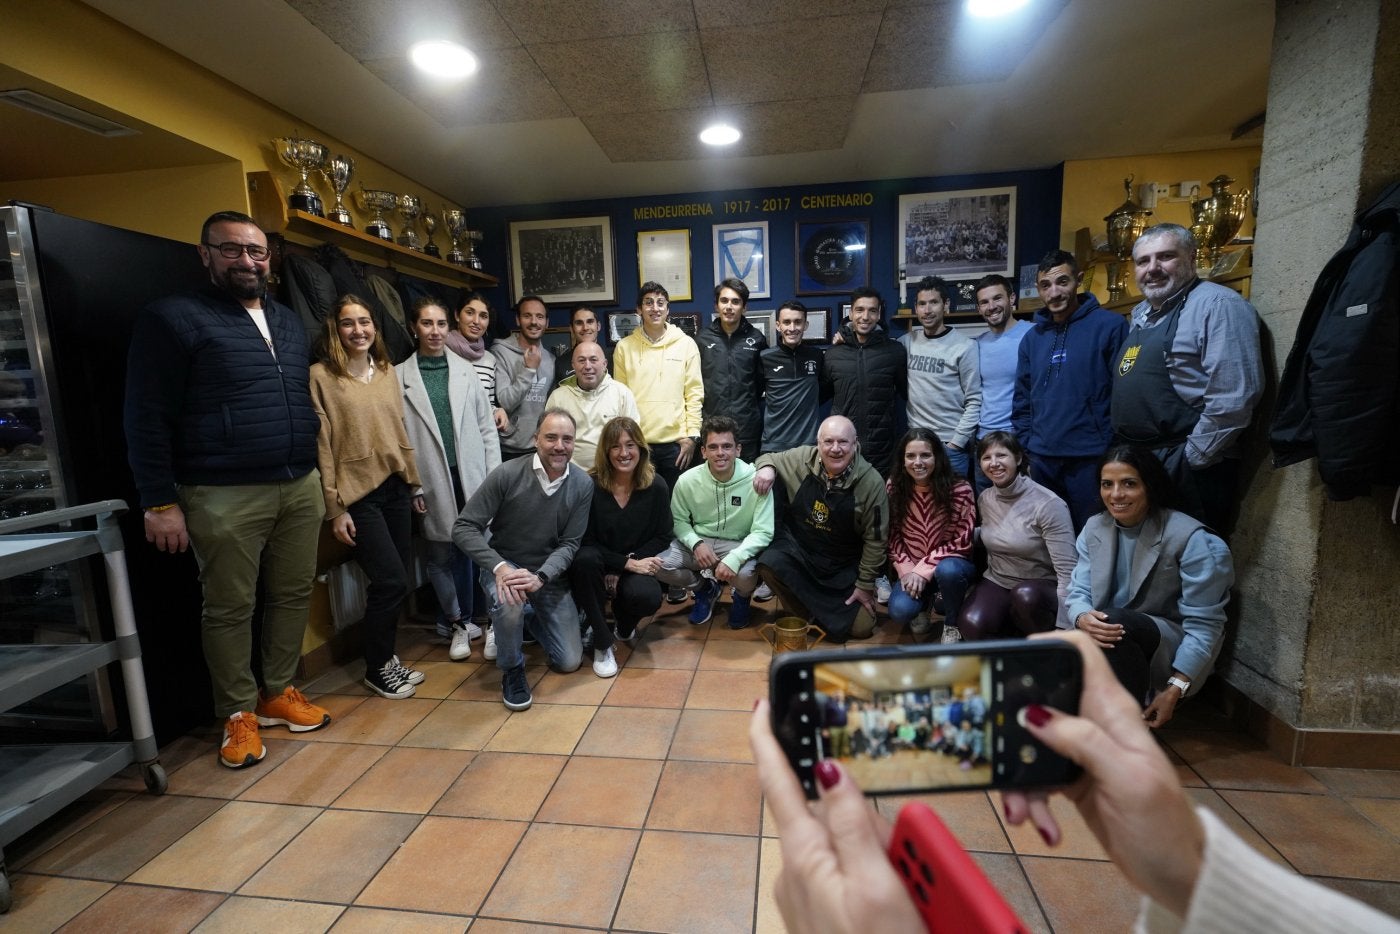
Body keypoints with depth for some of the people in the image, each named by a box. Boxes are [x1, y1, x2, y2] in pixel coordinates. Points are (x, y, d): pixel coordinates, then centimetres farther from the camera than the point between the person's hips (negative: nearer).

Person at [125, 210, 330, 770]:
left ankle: (278, 692, 28)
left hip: (300, 487, 6)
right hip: (224, 497, -5)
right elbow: (147, 417, -7)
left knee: (293, 595, 11)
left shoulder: (289, 323, 16)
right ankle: (238, 713, 21)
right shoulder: (175, 319, -3)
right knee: (229, 609, 5)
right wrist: (160, 501, -10)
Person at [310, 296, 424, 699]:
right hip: (357, 494, -5)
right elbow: (321, 446, -8)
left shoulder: (387, 371, 10)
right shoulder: (321, 375, -6)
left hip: (395, 487, 5)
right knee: (393, 581, -5)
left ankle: (386, 657, 28)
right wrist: (335, 508, -10)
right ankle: (377, 668, 17)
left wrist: (415, 484, 13)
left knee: (392, 581, 9)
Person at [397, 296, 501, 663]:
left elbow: (487, 426, 7)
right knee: (440, 556, 7)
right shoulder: (400, 376, 1)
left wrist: (494, 476, 2)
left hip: (472, 477, 1)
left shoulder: (465, 370, 8)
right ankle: (458, 624, 24)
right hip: (432, 482, -1)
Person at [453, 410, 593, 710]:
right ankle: (512, 669, -5)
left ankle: (533, 620, 35)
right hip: (504, 566, -2)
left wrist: (540, 577, -29)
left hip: (550, 573, 3)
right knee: (509, 603, -38)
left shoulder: (583, 485, -12)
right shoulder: (507, 475, -20)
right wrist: (500, 567, -31)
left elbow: (570, 543, -11)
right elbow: (463, 528, -17)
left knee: (569, 662, 2)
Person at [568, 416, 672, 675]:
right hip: (599, 565, -1)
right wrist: (628, 563, -21)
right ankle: (602, 643, -16)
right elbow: (586, 542, -12)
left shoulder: (656, 486, -8)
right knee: (585, 559, -35)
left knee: (648, 597, -31)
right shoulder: (590, 486, -16)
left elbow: (663, 537, -3)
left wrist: (623, 570, -14)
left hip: (636, 565, 1)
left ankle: (625, 625, 11)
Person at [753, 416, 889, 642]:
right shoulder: (801, 459, -14)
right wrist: (766, 467, -17)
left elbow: (875, 539, -8)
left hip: (844, 567, 0)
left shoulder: (871, 483, -17)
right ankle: (804, 615, -1)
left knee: (861, 627, -3)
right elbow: (770, 457, 8)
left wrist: (865, 585, -3)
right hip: (797, 548, 1)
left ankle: (819, 612, 30)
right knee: (769, 564, -30)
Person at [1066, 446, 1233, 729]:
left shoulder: (1190, 538, -15)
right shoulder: (1093, 528, 0)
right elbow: (1078, 591, -4)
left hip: (1174, 648, -3)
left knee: (1116, 622, -33)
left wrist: (1175, 689, -21)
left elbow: (1203, 623, -16)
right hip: (1112, 642, 4)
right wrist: (1083, 619, -30)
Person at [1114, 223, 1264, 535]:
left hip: (1187, 473, -8)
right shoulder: (1141, 313, 16)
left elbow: (1232, 399, -20)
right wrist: (1125, 455, 16)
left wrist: (1190, 460, -17)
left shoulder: (1217, 305, -10)